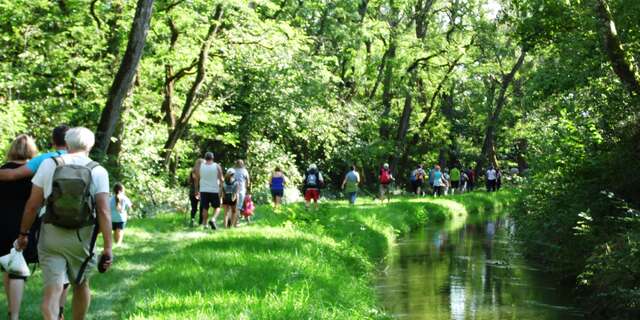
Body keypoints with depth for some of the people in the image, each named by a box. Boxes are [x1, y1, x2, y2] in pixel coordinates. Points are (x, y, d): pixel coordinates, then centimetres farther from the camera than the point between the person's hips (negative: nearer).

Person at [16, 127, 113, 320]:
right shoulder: (98, 171, -3)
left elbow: (32, 205, 1)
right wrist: (107, 247, -7)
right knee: (81, 285, 20)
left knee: (52, 289, -2)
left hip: (51, 234, 0)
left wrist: (24, 233, 13)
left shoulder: (49, 165, 0)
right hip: (82, 237, 0)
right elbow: (104, 212, -10)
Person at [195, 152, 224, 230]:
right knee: (217, 207, 8)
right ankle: (213, 219, -16)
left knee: (205, 208, 9)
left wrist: (197, 190, 15)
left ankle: (205, 224, 8)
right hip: (214, 190, -2)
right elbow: (221, 179, -4)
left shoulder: (200, 166, 1)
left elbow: (197, 179, 5)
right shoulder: (217, 166, -3)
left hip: (203, 190, 2)